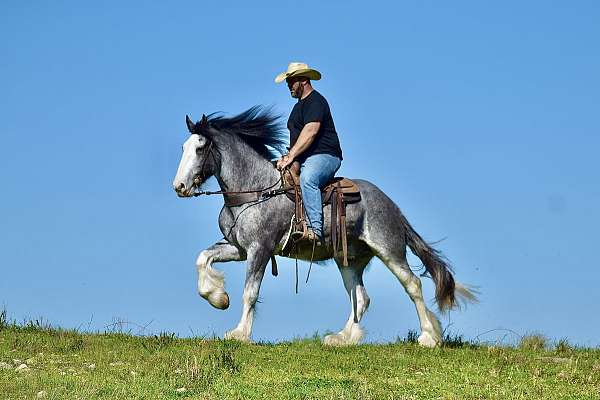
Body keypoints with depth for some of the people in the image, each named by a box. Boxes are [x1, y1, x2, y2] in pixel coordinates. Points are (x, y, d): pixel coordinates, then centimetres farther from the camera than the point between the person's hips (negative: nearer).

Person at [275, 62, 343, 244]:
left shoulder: (315, 101, -9)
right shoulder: (299, 105, 24)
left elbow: (310, 132, -21)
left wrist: (291, 156, -24)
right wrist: (288, 157, 8)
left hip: (325, 156, -11)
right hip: (303, 160, 11)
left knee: (307, 178, -38)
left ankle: (316, 230, -44)